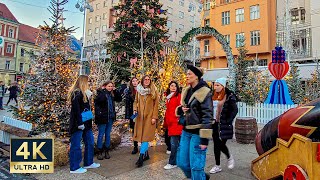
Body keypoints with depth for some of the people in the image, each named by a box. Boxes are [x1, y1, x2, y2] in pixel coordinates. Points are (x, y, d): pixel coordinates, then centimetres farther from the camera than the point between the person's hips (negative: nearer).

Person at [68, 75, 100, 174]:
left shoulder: (83, 93, 14)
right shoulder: (76, 93, -16)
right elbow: (76, 109, -21)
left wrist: (89, 96, 9)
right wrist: (80, 123, -22)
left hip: (85, 123, 10)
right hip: (78, 124, -10)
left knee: (89, 142, 16)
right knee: (76, 146, 2)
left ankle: (88, 163, 30)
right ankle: (74, 168, 15)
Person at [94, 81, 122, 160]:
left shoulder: (112, 94, 9)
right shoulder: (101, 93, -10)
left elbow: (119, 99, 5)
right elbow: (98, 100, -24)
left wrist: (115, 91, 0)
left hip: (110, 117, 6)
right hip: (102, 117, -6)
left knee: (108, 134, 12)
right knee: (101, 134, 3)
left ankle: (106, 151, 23)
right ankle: (99, 152, 14)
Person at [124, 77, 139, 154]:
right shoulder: (129, 91, 4)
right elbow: (127, 103, 3)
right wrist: (128, 115, -1)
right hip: (133, 113, 2)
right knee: (134, 130, 9)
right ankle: (135, 147, 20)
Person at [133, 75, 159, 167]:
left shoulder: (154, 91, -1)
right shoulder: (138, 90, 8)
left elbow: (156, 105, -3)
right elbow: (136, 101, 16)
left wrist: (154, 117, -9)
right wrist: (135, 109, -3)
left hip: (149, 116, -3)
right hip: (140, 116, 3)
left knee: (146, 137, -8)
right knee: (141, 136, 7)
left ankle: (141, 157, -5)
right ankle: (146, 154, 23)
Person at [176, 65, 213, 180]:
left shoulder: (204, 92, -12)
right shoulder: (187, 91, 10)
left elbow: (207, 116, -15)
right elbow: (181, 109, 20)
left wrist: (204, 138, -18)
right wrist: (181, 109, -4)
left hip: (197, 133, -8)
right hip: (186, 131, 8)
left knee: (196, 165, -1)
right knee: (182, 162, 13)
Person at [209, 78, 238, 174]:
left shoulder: (229, 96, -9)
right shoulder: (214, 96, 10)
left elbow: (234, 110, -11)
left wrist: (228, 121, -15)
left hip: (223, 124, -6)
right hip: (215, 124, 6)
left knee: (221, 144, -1)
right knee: (216, 144, 10)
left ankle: (229, 157, 31)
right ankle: (217, 166, 21)